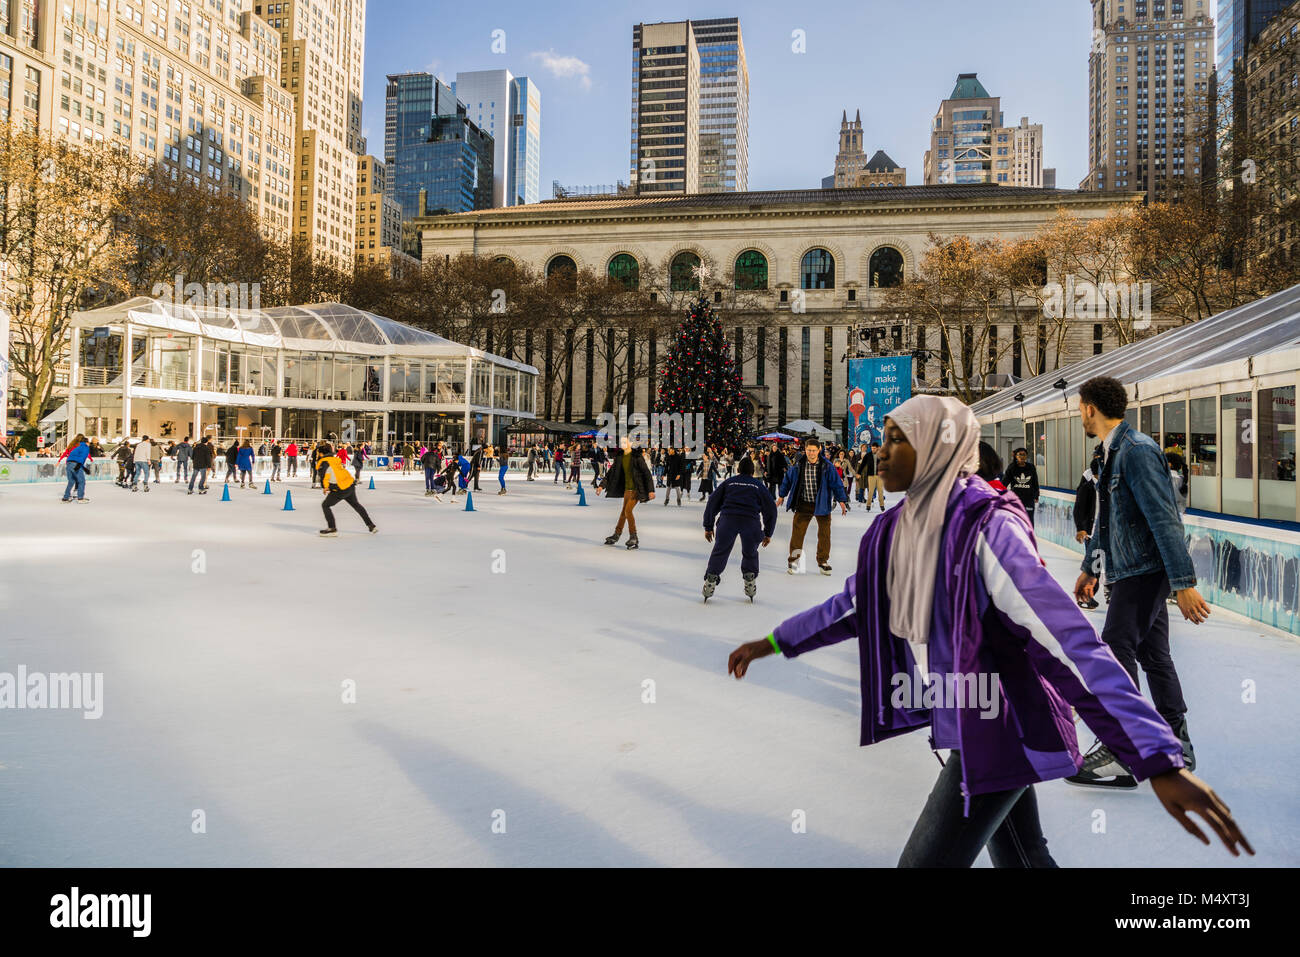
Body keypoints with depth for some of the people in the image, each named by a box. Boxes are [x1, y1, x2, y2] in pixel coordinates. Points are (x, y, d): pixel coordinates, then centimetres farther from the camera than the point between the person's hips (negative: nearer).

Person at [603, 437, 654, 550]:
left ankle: (634, 538, -6)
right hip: (627, 488, 7)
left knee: (628, 511, -15)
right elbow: (612, 471, 13)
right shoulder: (620, 457, 5)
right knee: (624, 511, 16)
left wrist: (651, 490, -18)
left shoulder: (637, 457, -15)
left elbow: (647, 473, -14)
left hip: (636, 489, -7)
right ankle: (616, 535, 26)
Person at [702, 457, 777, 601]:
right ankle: (750, 583, 21)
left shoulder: (728, 482, 23)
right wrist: (768, 533, 25)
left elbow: (712, 502, 17)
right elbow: (771, 509, 20)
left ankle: (710, 581, 7)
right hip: (751, 521, 0)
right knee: (750, 552, 21)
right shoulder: (759, 486, 23)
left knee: (720, 551, 11)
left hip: (727, 519, 0)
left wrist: (708, 527, 19)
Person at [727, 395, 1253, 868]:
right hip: (962, 726, 7)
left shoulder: (986, 529, -25)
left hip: (1000, 733, -7)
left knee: (925, 861, 1)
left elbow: (1070, 641, -31)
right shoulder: (900, 529, -1)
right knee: (1023, 857, 23)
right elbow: (856, 602, 14)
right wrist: (774, 642, 20)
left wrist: (1161, 762, -35)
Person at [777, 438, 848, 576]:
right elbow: (788, 479, 11)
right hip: (803, 504, 1)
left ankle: (823, 561, 19)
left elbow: (837, 483, -4)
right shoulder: (798, 465, -5)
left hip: (822, 504, 0)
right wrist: (782, 496, 17)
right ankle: (793, 559, 13)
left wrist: (842, 501, -9)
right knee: (797, 531, -2)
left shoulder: (827, 466, -9)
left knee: (824, 533, 3)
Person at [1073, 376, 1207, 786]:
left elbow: (1164, 519, -23)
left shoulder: (1137, 451, -18)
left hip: (1145, 570, -10)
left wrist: (1184, 583, -25)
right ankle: (1176, 745, 27)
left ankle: (1120, 756, -4)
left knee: (1116, 651, -10)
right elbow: (1104, 518, 23)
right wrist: (1090, 568, 29)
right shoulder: (1112, 453, 13)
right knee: (1153, 655, 15)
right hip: (1133, 571, 10)